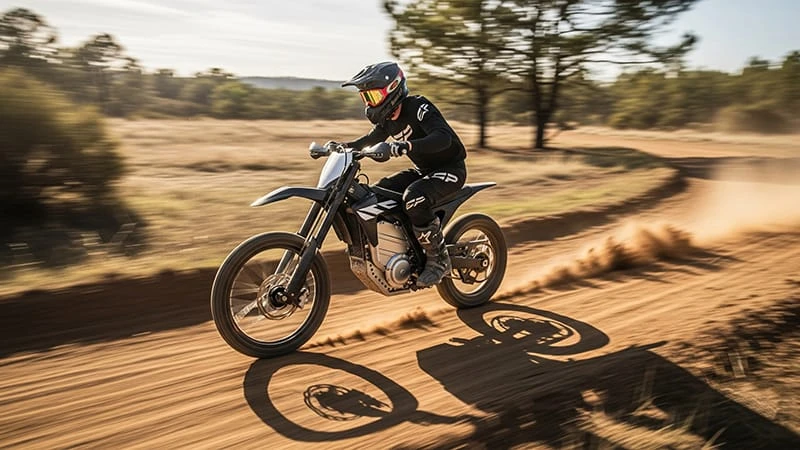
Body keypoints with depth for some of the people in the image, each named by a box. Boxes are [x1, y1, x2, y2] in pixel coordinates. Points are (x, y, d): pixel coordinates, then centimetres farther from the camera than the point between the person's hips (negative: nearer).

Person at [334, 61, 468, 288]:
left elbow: (443, 137, -37)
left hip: (450, 169, -9)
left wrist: (408, 145, -52)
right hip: (423, 170, 9)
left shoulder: (418, 107, -21)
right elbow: (371, 139, 23)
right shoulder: (387, 119, 4)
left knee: (414, 197, -35)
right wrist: (342, 146, 7)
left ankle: (439, 259, -20)